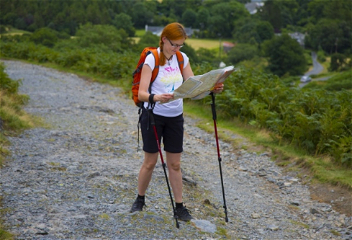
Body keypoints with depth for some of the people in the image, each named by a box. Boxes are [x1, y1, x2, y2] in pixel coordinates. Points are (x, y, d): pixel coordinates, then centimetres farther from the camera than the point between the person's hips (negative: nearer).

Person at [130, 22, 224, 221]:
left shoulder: (182, 59, 2)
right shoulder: (152, 59, -14)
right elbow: (141, 93, -21)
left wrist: (212, 89, -19)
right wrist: (156, 97, -42)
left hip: (175, 117, 4)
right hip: (153, 115, -4)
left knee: (175, 163, 7)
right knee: (150, 162, 6)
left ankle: (179, 207, 13)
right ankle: (140, 200, 26)